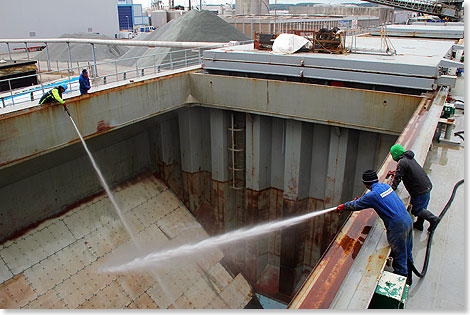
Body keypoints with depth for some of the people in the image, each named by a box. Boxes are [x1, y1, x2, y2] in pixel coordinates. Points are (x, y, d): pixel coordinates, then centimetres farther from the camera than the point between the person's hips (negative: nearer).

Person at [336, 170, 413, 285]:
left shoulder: (372, 195, -16)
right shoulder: (385, 186, 8)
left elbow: (356, 206, -1)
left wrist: (343, 206, 16)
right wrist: (359, 200, 32)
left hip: (397, 227, -9)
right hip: (408, 220, 9)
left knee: (399, 258, 7)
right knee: (407, 253, 24)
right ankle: (408, 277, 40)